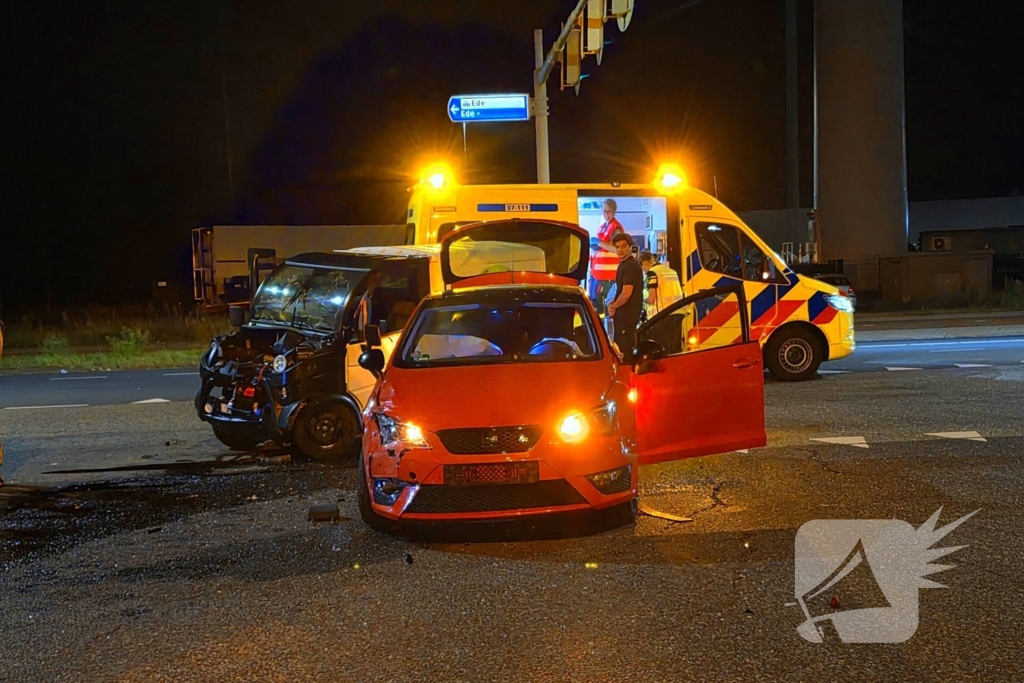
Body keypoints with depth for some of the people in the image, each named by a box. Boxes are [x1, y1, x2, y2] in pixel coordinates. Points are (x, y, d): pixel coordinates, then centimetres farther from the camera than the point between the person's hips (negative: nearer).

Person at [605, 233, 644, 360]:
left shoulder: (630, 266, -18)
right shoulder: (624, 264, 14)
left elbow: (626, 293, -24)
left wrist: (613, 307, -8)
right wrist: (613, 304, 4)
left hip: (627, 313, -10)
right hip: (624, 313, 10)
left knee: (626, 350, -7)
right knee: (619, 347, 16)